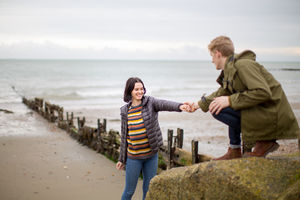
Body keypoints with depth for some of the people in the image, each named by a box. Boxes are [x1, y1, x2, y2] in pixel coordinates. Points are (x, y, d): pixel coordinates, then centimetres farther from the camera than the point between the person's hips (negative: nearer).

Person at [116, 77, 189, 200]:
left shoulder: (150, 102, -4)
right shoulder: (125, 111, 0)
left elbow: (164, 104, -27)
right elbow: (124, 136, 7)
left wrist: (179, 106, -49)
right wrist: (121, 159, 10)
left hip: (151, 155, 0)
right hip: (133, 157, 0)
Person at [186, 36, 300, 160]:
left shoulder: (243, 65, -15)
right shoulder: (229, 69, 15)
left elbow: (263, 93, -26)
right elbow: (221, 93, 30)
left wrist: (230, 100, -23)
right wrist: (199, 104, 36)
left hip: (272, 116, -10)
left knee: (217, 110, -17)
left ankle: (264, 141, -8)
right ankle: (234, 151, 18)